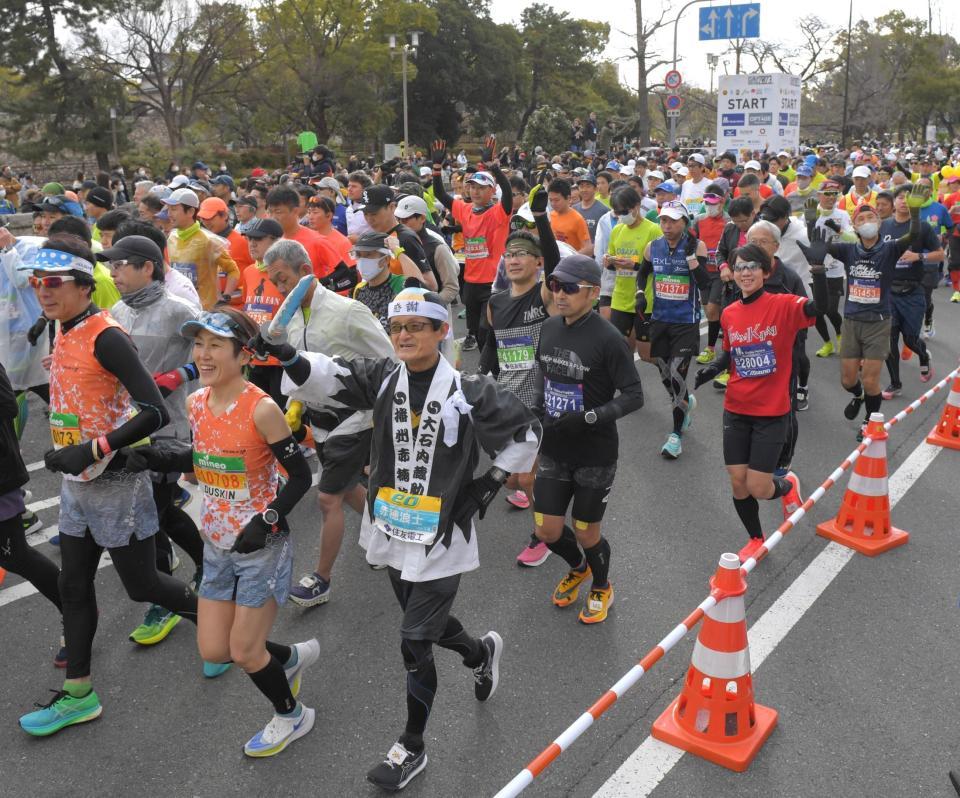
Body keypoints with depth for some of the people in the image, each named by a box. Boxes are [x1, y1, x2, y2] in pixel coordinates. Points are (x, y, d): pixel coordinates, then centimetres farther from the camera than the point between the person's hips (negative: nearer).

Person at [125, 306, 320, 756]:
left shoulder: (261, 409, -21)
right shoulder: (196, 402, -1)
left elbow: (300, 476, -15)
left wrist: (268, 521, -25)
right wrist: (155, 458, 0)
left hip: (261, 548, -7)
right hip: (217, 546, 7)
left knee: (244, 652, 5)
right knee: (213, 650, 11)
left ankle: (291, 715, 34)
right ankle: (292, 657, 39)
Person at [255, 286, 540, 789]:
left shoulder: (469, 392, -12)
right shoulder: (382, 378, -3)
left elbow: (526, 433, -1)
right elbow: (326, 376, -19)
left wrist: (489, 484, -5)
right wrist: (284, 352, -38)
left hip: (440, 539, -5)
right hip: (392, 535, 5)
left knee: (414, 643, 1)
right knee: (427, 623, 23)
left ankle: (412, 748, 24)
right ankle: (482, 653, 56)